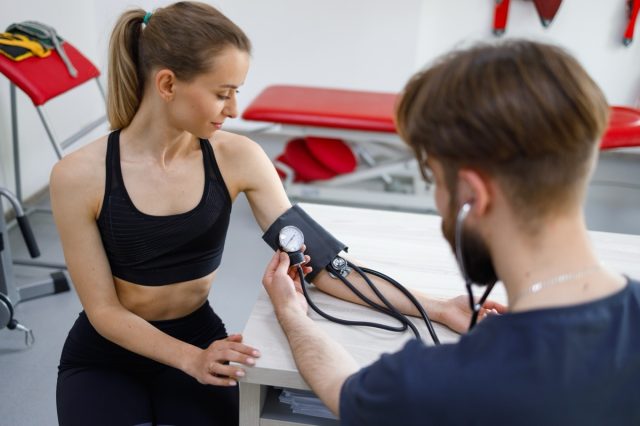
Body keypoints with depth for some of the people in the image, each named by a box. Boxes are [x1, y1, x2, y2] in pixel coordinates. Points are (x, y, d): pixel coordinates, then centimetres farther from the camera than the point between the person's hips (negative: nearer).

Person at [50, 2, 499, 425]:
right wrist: (191, 359, -27)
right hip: (105, 356, -1)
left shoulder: (238, 158, -13)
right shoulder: (79, 176, -18)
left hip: (199, 342, 1)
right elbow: (103, 310, -12)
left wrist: (433, 307, -20)